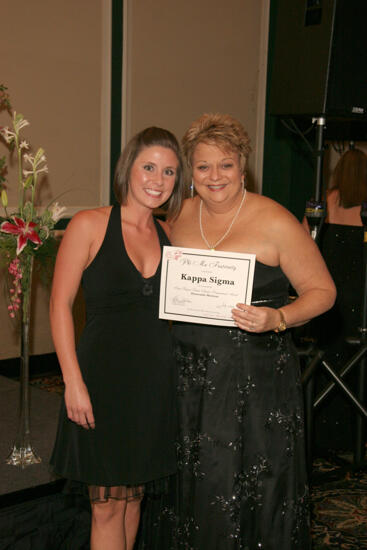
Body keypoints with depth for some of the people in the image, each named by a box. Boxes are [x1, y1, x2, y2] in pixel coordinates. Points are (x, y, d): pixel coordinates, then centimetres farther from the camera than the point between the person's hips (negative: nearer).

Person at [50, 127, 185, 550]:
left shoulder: (168, 236, 9)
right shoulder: (90, 226, -6)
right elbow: (60, 305, -7)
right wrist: (73, 382, -13)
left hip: (155, 379, 5)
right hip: (104, 375, -5)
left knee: (133, 494, 15)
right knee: (107, 503, 2)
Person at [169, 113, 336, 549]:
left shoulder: (275, 222, -9)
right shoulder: (182, 215, 7)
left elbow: (322, 291, -6)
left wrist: (277, 319, -23)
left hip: (255, 377, -5)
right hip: (190, 372, 5)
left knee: (252, 487, 2)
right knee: (196, 481, 13)